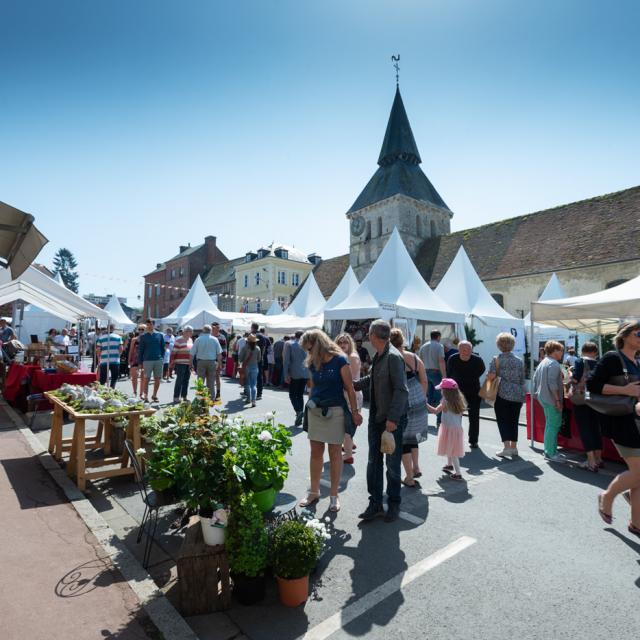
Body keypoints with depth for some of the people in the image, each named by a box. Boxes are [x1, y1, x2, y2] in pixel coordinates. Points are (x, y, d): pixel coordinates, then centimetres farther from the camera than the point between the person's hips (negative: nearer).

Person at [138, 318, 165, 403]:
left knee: (158, 379, 6)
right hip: (147, 360, -2)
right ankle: (145, 396, 6)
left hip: (158, 360, 2)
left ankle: (154, 395, 19)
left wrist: (162, 357, 3)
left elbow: (163, 348, 10)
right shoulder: (143, 336, 4)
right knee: (146, 379, -1)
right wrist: (140, 362, -1)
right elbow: (140, 350, 4)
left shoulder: (160, 335, 7)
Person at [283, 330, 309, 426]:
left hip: (294, 374, -3)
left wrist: (286, 374, -5)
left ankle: (298, 411, -18)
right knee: (300, 395, 14)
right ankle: (299, 418, 16)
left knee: (292, 394, 7)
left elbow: (286, 360, -8)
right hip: (305, 374, 3)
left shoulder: (289, 344, -3)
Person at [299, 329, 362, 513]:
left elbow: (350, 389, -9)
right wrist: (310, 406, 14)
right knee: (315, 453, 12)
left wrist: (355, 412, -7)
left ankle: (334, 495, 21)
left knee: (335, 453, 7)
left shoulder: (340, 361, -11)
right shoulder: (313, 363, 5)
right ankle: (314, 492, 28)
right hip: (315, 412, 5)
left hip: (335, 411, -5)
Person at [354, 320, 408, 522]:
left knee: (392, 464, 9)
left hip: (393, 420, -8)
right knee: (373, 462, 12)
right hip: (376, 418, 8)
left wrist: (393, 418, -23)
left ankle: (393, 504, 28)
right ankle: (375, 504, 26)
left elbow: (401, 390, -22)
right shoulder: (378, 356, 7)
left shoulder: (393, 357, -18)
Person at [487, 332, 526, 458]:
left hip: (502, 394, -4)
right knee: (514, 421, 12)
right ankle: (514, 447, 17)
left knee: (502, 420, 3)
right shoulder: (519, 361, 7)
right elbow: (522, 380, 10)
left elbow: (491, 376, -16)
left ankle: (507, 447, -5)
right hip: (518, 395, 4)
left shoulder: (497, 359, -5)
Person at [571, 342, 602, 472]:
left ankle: (591, 462, -3)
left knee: (584, 429, -1)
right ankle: (598, 459, 22)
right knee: (595, 428, 14)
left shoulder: (580, 361, -8)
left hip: (581, 399, -5)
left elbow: (575, 379, -17)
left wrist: (570, 374, 4)